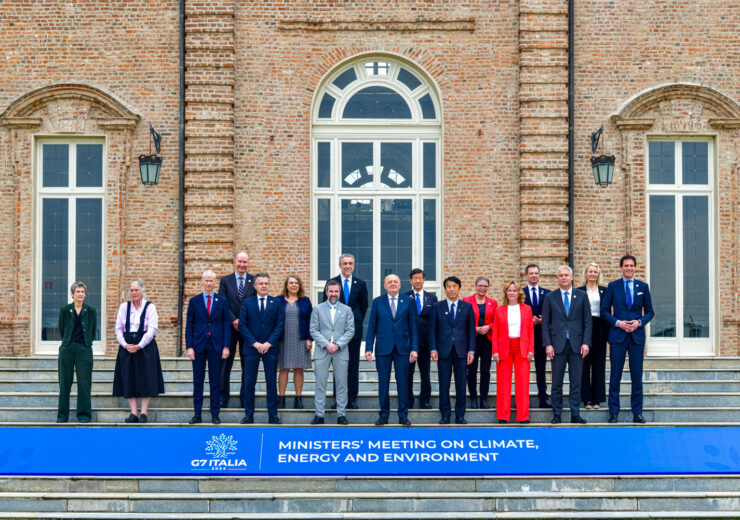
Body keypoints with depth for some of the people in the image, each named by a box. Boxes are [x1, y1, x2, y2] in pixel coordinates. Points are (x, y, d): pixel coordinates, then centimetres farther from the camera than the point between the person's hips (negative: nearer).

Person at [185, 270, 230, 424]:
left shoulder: (222, 301, 6)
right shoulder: (194, 301, 6)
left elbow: (227, 325, 4)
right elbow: (189, 325, 4)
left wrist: (226, 346, -4)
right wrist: (189, 347, -4)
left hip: (216, 346, 0)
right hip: (198, 345, 0)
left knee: (215, 381, 3)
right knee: (198, 381, 4)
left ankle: (215, 414, 8)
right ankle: (197, 414, 10)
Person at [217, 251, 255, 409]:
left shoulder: (254, 281, 6)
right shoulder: (225, 280, 6)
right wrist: (233, 321, -12)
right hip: (230, 327, 0)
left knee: (247, 365, 4)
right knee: (225, 364, 2)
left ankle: (245, 399, 10)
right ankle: (223, 398, 8)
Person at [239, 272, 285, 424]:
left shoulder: (276, 303, 7)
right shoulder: (247, 302, 6)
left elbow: (280, 325, 1)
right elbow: (242, 325, 1)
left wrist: (269, 343, -10)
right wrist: (254, 343, -9)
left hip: (270, 348, 0)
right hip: (251, 348, 0)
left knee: (271, 383, 2)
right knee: (249, 382, 1)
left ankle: (273, 415, 7)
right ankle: (249, 415, 7)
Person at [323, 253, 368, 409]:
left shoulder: (360, 284, 6)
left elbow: (364, 306, 12)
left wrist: (357, 322, 8)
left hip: (354, 328, 1)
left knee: (353, 365, 3)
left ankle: (352, 399, 6)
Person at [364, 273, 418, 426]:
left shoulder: (408, 301, 5)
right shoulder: (377, 302, 6)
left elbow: (413, 326, 4)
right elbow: (372, 327, 5)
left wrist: (414, 348, -3)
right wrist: (368, 348, -2)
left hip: (403, 348, 0)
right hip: (383, 348, 0)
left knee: (403, 382, 2)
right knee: (383, 383, 4)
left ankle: (403, 415, 10)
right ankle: (383, 415, 13)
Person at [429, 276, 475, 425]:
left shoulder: (467, 307, 7)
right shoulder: (437, 307, 6)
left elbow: (471, 330, 6)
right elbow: (432, 330, 5)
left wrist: (471, 350, -2)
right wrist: (433, 349, -4)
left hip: (461, 351, 0)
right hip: (444, 351, 0)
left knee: (461, 385, 3)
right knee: (444, 385, 2)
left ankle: (460, 415, 11)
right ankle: (445, 415, 10)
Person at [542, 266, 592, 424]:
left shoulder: (581, 296, 8)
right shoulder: (550, 297, 7)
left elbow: (587, 321, 5)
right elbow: (546, 323, 5)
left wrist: (586, 342, -4)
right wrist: (548, 344, -5)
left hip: (576, 344, 0)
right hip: (558, 344, 0)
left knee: (576, 382, 2)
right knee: (557, 382, 3)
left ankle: (575, 415, 7)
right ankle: (557, 415, 9)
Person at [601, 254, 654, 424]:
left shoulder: (643, 286, 9)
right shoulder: (612, 286, 6)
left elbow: (649, 312, 10)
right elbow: (605, 311, 5)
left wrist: (639, 322, -8)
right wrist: (617, 322, -11)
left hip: (637, 335, 1)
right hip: (617, 335, -1)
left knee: (637, 376, 3)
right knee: (615, 375, 0)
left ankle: (637, 413, 9)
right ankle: (613, 412, 6)